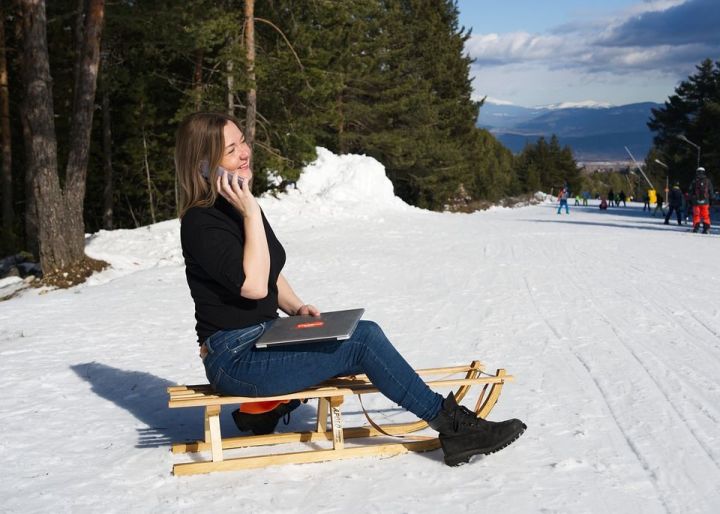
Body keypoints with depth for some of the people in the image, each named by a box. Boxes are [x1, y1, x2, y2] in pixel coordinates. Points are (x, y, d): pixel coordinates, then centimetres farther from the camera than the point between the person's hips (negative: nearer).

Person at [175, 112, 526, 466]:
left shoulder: (238, 206, 11)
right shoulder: (200, 222, -17)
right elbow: (253, 285, -27)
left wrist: (296, 308, 3)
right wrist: (251, 214, -25)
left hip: (264, 339, 9)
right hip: (234, 360, -9)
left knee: (364, 332, -8)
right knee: (363, 342, -16)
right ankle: (452, 426, -9)